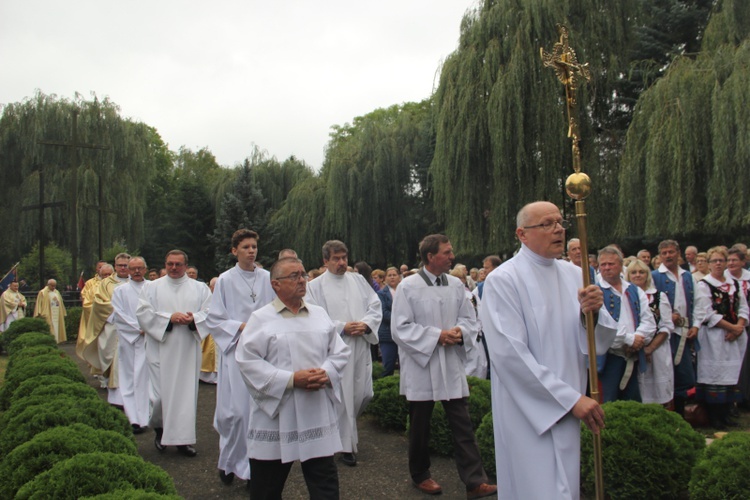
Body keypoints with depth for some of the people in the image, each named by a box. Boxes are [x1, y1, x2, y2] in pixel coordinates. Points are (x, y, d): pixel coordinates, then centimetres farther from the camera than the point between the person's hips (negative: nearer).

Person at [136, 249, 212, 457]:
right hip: (161, 350, -1)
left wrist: (194, 319, -17)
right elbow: (143, 313, -4)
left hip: (188, 352, 1)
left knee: (187, 392, 2)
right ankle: (159, 429, 26)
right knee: (160, 392, -3)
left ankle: (183, 439, 11)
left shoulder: (200, 288, 10)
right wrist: (169, 318, -14)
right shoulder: (152, 287, 7)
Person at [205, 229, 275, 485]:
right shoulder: (225, 280, -1)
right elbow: (213, 319, 1)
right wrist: (241, 326, -11)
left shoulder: (267, 279, 5)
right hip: (236, 351, -2)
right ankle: (229, 462, 17)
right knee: (236, 410, -4)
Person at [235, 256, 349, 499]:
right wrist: (291, 379, -17)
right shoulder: (261, 319, -3)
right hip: (275, 414, -3)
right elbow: (247, 360, -11)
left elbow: (340, 351, 11)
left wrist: (326, 374, -10)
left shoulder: (320, 314, 10)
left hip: (318, 414, 3)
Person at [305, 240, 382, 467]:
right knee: (343, 398, -1)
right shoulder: (315, 286, -2)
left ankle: (343, 426, 36)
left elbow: (376, 306, 9)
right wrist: (342, 327, -15)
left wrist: (366, 324, -10)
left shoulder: (358, 280, 11)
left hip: (361, 348, 5)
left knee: (364, 393, 9)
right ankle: (347, 445, 13)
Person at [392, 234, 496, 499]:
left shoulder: (456, 285, 4)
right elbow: (400, 328, -11)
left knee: (463, 426, 2)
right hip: (421, 367, -3)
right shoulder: (408, 287, -9)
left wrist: (460, 332, -14)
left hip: (452, 367, 3)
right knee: (420, 427, 12)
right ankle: (420, 475, 30)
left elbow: (470, 320, 9)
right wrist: (437, 336, -17)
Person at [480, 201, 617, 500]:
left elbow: (599, 343, 5)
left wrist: (593, 312, -18)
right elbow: (511, 353, -20)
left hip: (569, 411, 6)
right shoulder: (503, 280, -13)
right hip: (528, 411, -6)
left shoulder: (575, 275, 5)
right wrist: (571, 398, -19)